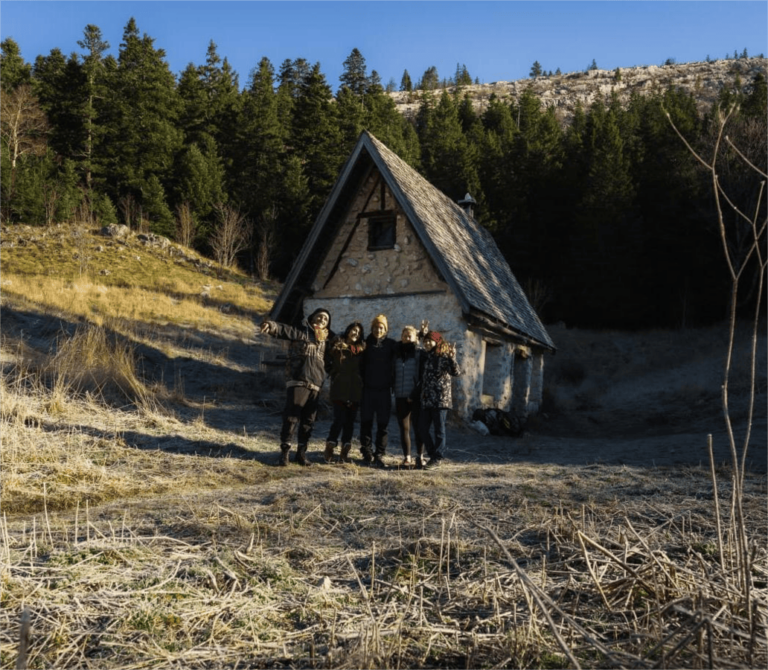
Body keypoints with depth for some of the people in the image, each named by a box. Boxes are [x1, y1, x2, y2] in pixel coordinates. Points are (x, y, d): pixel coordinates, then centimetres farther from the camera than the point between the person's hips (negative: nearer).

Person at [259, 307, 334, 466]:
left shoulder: (326, 340, 18)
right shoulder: (302, 333, 1)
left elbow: (327, 362, 28)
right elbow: (285, 330, -17)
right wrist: (272, 326, -38)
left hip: (315, 386, 6)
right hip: (298, 382, -6)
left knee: (308, 421, 8)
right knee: (291, 417, -9)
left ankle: (301, 452, 17)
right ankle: (284, 451, -2)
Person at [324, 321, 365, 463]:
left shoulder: (361, 349, 14)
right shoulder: (338, 346, 3)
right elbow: (331, 365, 4)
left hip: (355, 391, 4)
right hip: (340, 390, -4)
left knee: (350, 421, 4)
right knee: (339, 419, -10)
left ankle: (345, 452, 8)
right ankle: (329, 450, -1)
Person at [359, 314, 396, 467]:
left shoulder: (391, 344, 4)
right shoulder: (366, 343, 6)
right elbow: (361, 365, 7)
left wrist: (394, 385, -4)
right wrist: (360, 383, -2)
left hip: (384, 389, -1)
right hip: (367, 388, 1)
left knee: (383, 423, 0)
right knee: (366, 421, 3)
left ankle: (379, 455, 5)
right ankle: (367, 452, 12)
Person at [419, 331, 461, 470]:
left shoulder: (443, 357, -7)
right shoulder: (426, 357, 14)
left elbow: (456, 372, -21)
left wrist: (452, 358, -32)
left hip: (441, 400, -7)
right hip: (426, 400, 7)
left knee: (439, 429, 0)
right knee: (424, 430, 9)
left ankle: (437, 458, 9)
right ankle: (433, 455, 22)